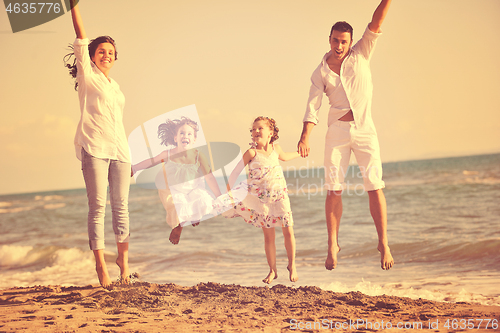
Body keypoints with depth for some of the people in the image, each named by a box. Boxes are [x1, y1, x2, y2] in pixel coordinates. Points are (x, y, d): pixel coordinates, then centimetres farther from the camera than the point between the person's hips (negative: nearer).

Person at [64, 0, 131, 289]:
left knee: (121, 205, 3)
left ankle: (123, 256, 14)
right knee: (97, 206, -8)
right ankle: (101, 265, -7)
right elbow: (82, 38, -1)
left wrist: (127, 154, 18)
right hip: (94, 148, -5)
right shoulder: (88, 76, 7)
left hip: (119, 149, 5)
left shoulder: (115, 86, 22)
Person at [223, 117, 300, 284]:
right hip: (261, 198, -3)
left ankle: (292, 265, 20)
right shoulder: (252, 153, -13)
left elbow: (284, 157, 26)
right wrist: (228, 192, -17)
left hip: (280, 196, 3)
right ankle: (272, 270, 15)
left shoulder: (275, 148, 1)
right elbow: (235, 172, -12)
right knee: (268, 235, 2)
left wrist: (299, 153, 38)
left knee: (288, 232, 1)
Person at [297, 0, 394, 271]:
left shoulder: (361, 54, 4)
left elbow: (376, 24, -6)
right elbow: (312, 108, -3)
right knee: (333, 190, -3)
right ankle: (332, 245, 9)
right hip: (337, 132, 1)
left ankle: (383, 244, 3)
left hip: (365, 129, 0)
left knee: (375, 188, -5)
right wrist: (305, 137, -17)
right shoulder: (320, 73, 3)